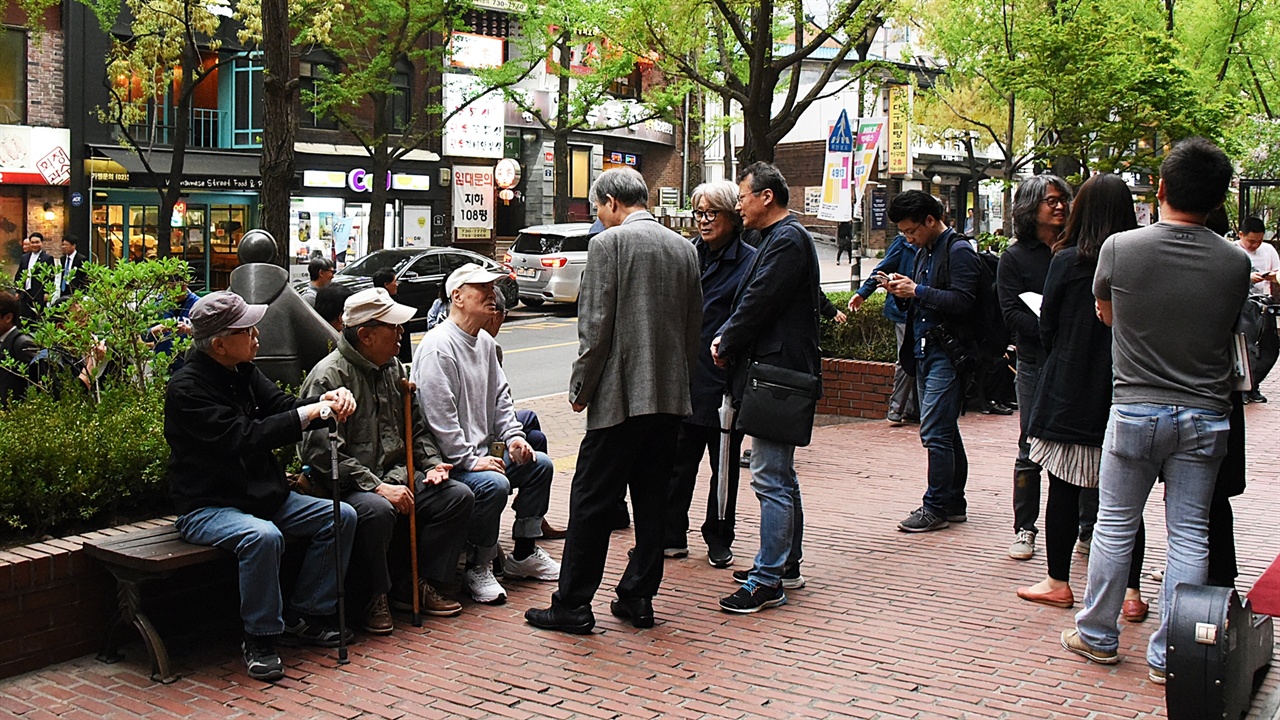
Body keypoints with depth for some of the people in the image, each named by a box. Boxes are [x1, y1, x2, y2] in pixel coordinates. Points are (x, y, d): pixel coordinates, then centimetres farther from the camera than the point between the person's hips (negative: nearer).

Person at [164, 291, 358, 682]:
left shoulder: (244, 372, 7)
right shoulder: (186, 389, -19)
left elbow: (284, 406, 9)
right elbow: (242, 439, -29)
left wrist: (327, 400, -13)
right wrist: (308, 415, -27)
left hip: (264, 495, 9)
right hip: (207, 507, -9)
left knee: (341, 516, -2)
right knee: (263, 536, -37)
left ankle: (304, 615, 7)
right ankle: (260, 637, -17)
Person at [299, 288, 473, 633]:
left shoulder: (393, 368, 13)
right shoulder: (329, 376, -13)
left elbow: (417, 426, 24)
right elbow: (323, 452, -21)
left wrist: (432, 463, 5)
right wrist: (377, 487, -25)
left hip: (395, 475, 8)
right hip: (348, 485, -8)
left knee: (459, 496, -7)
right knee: (377, 511, -37)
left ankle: (420, 584, 4)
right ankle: (372, 597, -13)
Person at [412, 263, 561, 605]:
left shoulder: (485, 343, 13)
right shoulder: (438, 346, -18)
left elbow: (500, 395, 20)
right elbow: (439, 416, -23)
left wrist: (513, 436, 4)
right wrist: (469, 460, -23)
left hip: (483, 448, 10)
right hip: (447, 458, -10)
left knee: (539, 465, 6)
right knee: (494, 484, -31)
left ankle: (523, 553, 19)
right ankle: (477, 568, -10)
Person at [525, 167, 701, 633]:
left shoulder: (609, 244, -8)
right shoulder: (683, 249, 12)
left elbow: (596, 327, -12)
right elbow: (694, 326, 15)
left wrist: (580, 388, -3)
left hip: (621, 396, -7)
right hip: (671, 397, 7)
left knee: (592, 502, 0)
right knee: (651, 500, 12)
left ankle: (573, 605, 4)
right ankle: (638, 598, 18)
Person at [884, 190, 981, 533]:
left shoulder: (959, 250, -11)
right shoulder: (924, 251, 18)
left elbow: (963, 301, -21)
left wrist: (917, 291, -17)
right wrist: (902, 290, 4)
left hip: (947, 353, -9)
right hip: (925, 351, 9)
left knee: (934, 431, -9)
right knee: (945, 431, 13)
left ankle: (936, 507, -2)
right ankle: (953, 503, 19)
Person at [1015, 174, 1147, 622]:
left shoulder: (1067, 261, -8)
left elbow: (1046, 329, -2)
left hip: (1070, 395, -2)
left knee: (1064, 490, 7)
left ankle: (1058, 582, 17)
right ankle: (1131, 592, 10)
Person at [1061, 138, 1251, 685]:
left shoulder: (1119, 248, -10)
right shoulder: (1235, 262, -6)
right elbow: (1230, 328, 10)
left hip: (1136, 410, -1)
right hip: (1205, 415, 1)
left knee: (1114, 527, 12)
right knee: (1189, 537, 8)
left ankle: (1097, 635, 22)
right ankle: (1169, 654, 12)